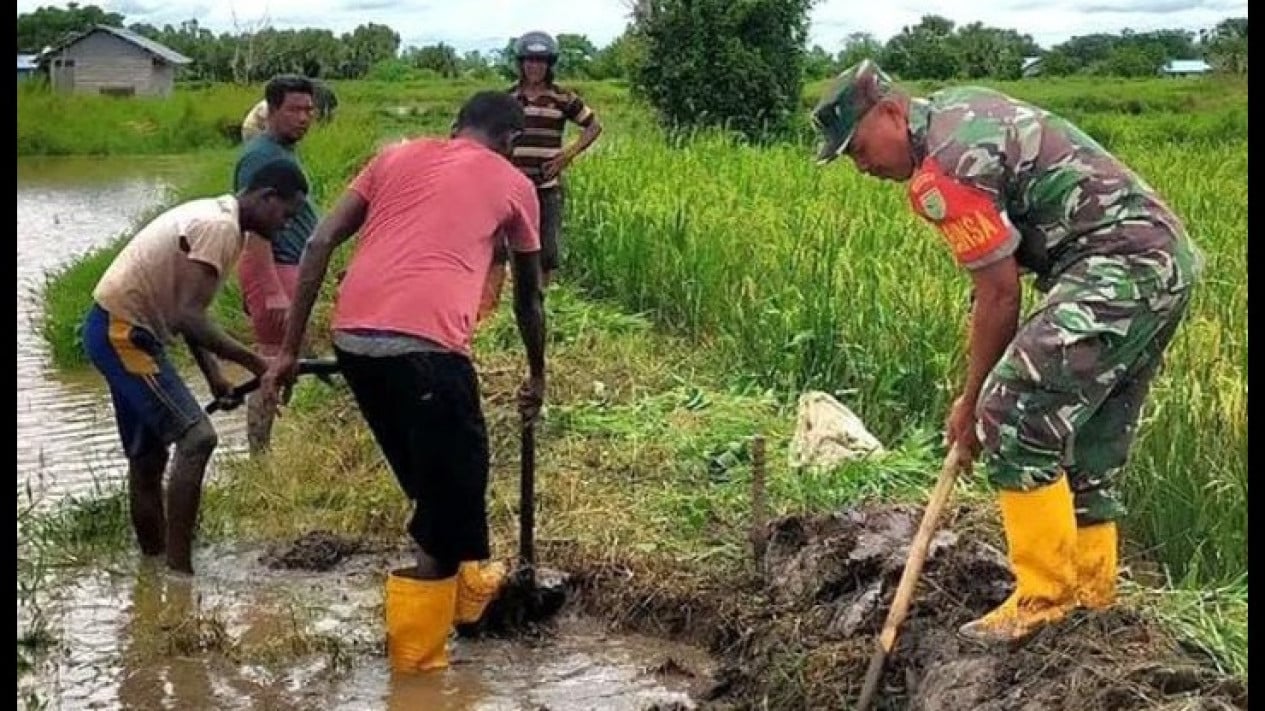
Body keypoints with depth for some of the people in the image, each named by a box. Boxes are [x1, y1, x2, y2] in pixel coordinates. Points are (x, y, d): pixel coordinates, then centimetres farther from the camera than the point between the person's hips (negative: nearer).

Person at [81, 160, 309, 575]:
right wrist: (254, 362, -23)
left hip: (120, 331, 10)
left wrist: (213, 375, 7)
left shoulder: (216, 217, 12)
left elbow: (185, 310, 15)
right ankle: (178, 565, -13)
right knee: (196, 437, -15)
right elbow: (186, 317, -27)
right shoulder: (219, 228, -20)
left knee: (148, 456, 15)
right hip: (122, 333, -10)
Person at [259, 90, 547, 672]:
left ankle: (466, 584, 44)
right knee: (455, 479, 11)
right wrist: (536, 376, 45)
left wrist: (289, 350, 15)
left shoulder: (398, 155, 25)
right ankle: (417, 651, 18)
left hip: (351, 337, 5)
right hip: (424, 343, -5)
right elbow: (528, 298, 29)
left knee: (432, 474, 25)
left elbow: (319, 244, 14)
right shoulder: (512, 182, 18)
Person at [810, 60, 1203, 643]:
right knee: (1093, 436, 16)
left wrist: (970, 402, -2)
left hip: (1119, 269, -11)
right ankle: (1092, 589, 23)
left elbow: (1000, 294, -13)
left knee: (1016, 416, -15)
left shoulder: (942, 170, -16)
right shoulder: (958, 105, 15)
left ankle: (1044, 599, -10)